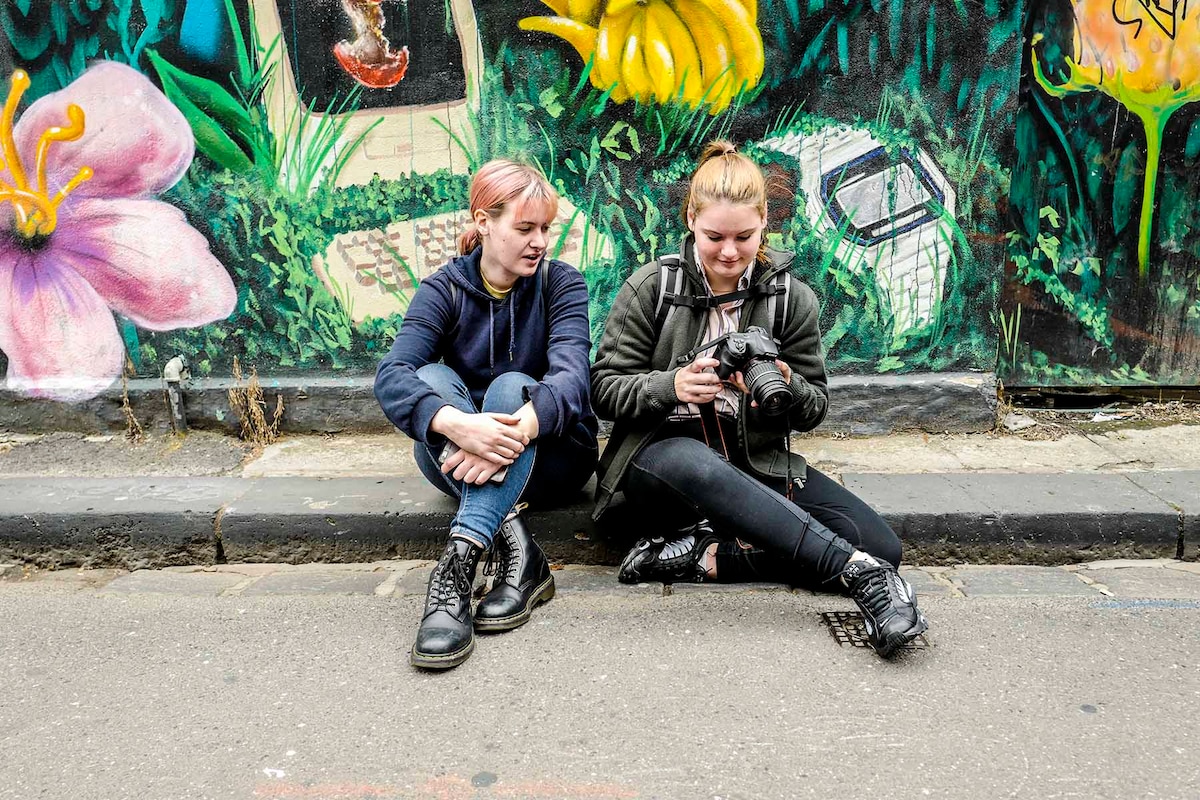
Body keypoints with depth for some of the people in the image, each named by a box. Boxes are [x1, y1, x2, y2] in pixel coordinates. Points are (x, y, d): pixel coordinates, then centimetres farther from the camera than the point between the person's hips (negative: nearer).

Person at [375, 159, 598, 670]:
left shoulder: (561, 283, -5)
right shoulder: (443, 290, -4)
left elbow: (570, 373, -25)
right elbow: (390, 377, -23)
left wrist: (518, 429, -46)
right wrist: (457, 423, -44)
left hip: (551, 455, -1)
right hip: (457, 460, 2)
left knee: (511, 385, -30)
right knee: (433, 378, -26)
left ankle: (461, 558, -46)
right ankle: (515, 548, -38)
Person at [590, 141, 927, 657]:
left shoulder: (791, 298, 4)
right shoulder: (650, 288, -1)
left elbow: (815, 407, 8)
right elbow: (605, 390, -3)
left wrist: (785, 390, -17)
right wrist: (671, 386, -23)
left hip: (757, 464, 3)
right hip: (663, 456, -2)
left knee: (881, 544, -20)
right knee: (692, 462, -43)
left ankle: (704, 556, -25)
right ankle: (858, 573, -42)